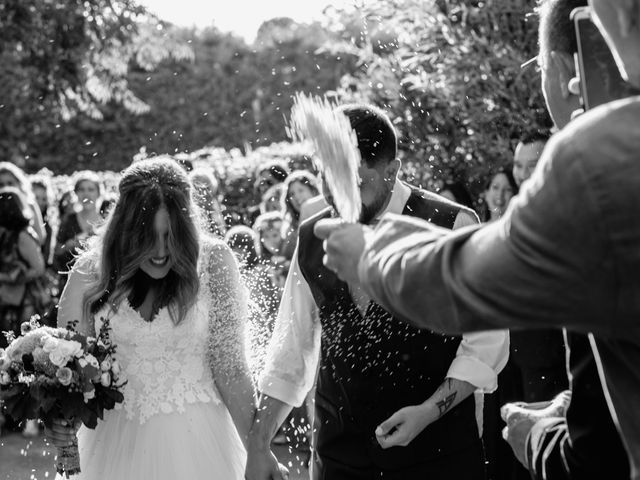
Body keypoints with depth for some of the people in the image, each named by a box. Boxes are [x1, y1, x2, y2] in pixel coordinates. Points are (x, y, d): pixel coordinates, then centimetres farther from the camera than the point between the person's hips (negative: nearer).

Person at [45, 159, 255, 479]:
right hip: (117, 443, 2)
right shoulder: (91, 273, -6)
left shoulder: (213, 263, -9)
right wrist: (60, 418, -21)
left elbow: (229, 365, -7)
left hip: (197, 440, -2)